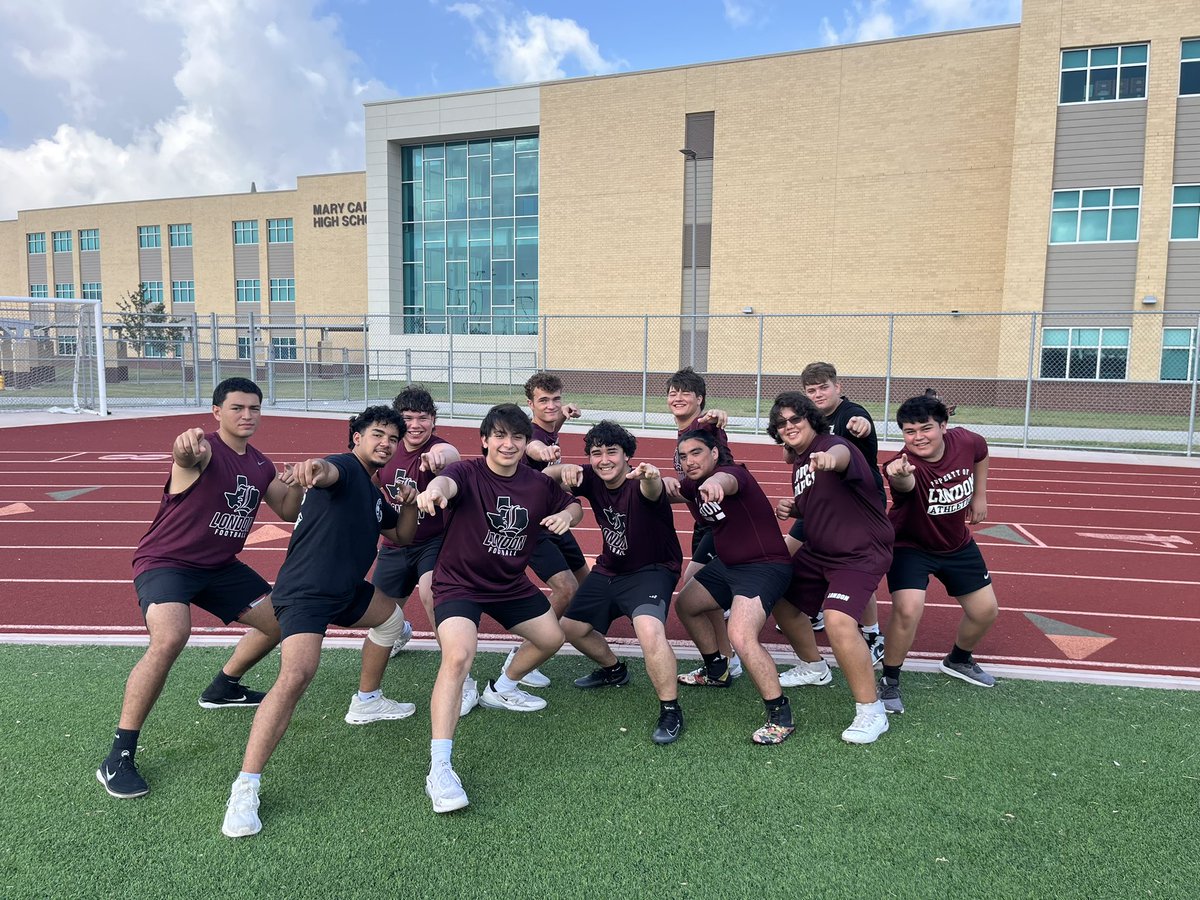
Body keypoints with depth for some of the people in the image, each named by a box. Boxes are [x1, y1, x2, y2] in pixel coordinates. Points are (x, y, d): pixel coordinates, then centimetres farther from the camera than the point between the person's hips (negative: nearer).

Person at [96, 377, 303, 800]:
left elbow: (289, 510, 13)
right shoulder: (204, 449, -20)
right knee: (170, 638, -32)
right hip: (165, 561, -8)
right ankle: (118, 758, -18)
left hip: (219, 566, 8)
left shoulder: (260, 467, 3)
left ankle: (223, 688, 37)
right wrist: (187, 452, -71)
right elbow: (187, 458, -45)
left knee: (279, 620, 12)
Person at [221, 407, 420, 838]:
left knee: (391, 616, 28)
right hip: (305, 592, -10)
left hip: (345, 591, 10)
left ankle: (367, 700, 43)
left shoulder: (374, 493, 15)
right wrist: (317, 468, -62)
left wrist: (410, 503, 3)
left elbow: (402, 536, 25)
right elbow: (329, 474, -37)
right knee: (296, 675, -27)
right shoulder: (345, 467, -11)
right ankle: (245, 789, -22)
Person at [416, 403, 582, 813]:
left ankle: (501, 689, 44)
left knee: (551, 638, 17)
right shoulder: (467, 472, -20)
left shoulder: (538, 483, -4)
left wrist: (567, 515, -14)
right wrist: (436, 489, -70)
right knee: (458, 656, -28)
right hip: (459, 583, -6)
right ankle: (439, 770, -25)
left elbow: (574, 505, 12)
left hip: (511, 584, 7)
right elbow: (448, 481, -44)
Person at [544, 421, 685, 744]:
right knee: (571, 627, 13)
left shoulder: (638, 483, -26)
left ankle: (671, 711, -13)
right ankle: (613, 670, 42)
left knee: (650, 631, -32)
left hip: (651, 570, -7)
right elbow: (545, 475, -14)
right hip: (609, 569, 7)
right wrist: (565, 470, -38)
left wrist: (650, 476, -75)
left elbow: (652, 492, -51)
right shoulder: (591, 479, -9)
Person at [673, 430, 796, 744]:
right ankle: (717, 671, 44)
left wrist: (713, 483, -72)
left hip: (765, 566, -10)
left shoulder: (732, 472, -24)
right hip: (727, 564, 10)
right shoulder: (692, 486, 4)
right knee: (685, 605, 23)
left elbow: (726, 481, -47)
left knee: (741, 637, -29)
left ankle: (780, 716, -12)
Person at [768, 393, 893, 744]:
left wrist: (831, 459, -72)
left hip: (861, 553, -10)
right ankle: (815, 668, 45)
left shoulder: (831, 445, -20)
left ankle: (871, 712, -12)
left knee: (838, 621, -28)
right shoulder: (798, 461, 8)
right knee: (783, 604, 19)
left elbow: (842, 454, -47)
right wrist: (790, 508, 1)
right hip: (818, 551, 10)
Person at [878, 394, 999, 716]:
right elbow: (905, 483, -62)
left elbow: (982, 453, 7)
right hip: (910, 546, -6)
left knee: (985, 611, 14)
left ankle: (959, 660, 46)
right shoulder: (907, 466, -36)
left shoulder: (966, 441, -19)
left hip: (958, 544, 6)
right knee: (907, 610, -26)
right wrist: (898, 475, -84)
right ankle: (889, 681, -2)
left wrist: (980, 496, 7)